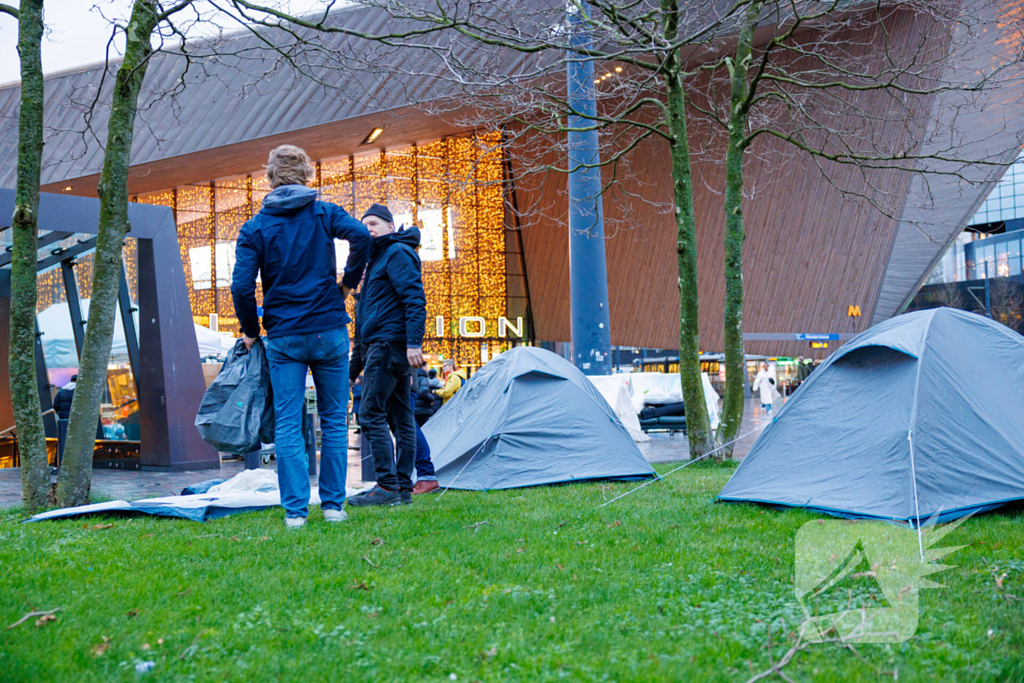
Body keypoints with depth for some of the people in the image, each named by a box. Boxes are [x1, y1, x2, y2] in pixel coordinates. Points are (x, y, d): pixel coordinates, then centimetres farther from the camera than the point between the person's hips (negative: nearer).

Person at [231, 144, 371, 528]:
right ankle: (333, 505, 10)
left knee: (288, 424, 3)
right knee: (334, 420, 8)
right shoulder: (325, 214, 3)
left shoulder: (255, 227, 3)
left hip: (284, 337, 0)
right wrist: (348, 281, -1)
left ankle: (295, 510, 0)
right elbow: (360, 235, -16)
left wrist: (250, 331, 8)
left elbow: (241, 286, -6)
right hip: (329, 331, 0)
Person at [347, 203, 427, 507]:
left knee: (371, 414, -13)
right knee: (401, 417, 7)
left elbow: (415, 299, -17)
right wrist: (356, 364, 27)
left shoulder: (398, 253, -5)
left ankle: (387, 487, -15)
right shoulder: (378, 259, 26)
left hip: (388, 344, -10)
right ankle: (403, 487, 9)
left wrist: (413, 342, -27)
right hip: (390, 347, 10)